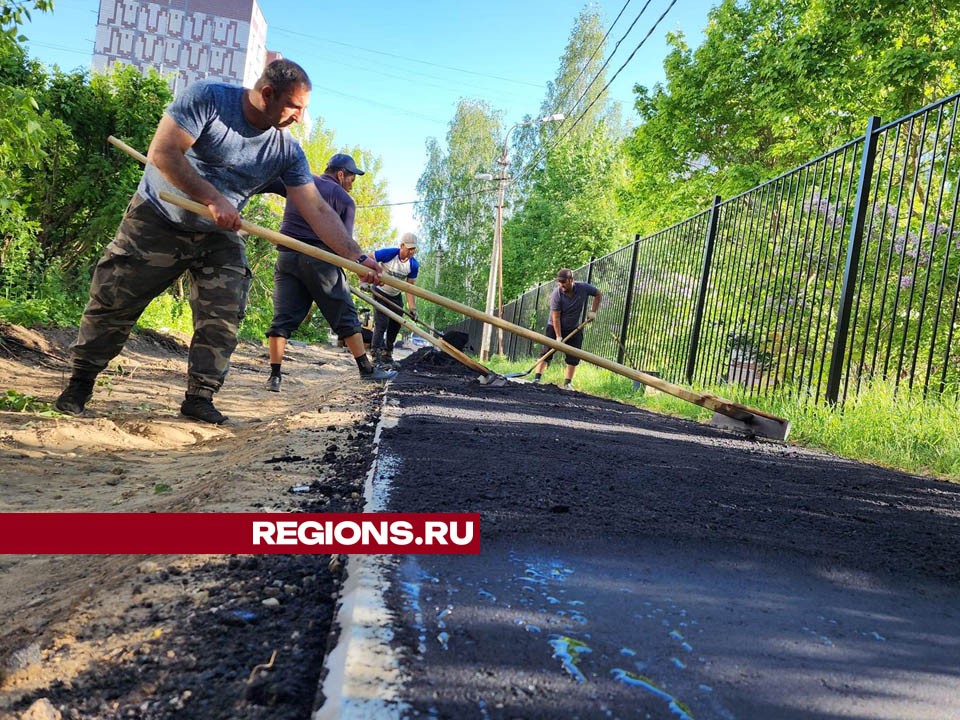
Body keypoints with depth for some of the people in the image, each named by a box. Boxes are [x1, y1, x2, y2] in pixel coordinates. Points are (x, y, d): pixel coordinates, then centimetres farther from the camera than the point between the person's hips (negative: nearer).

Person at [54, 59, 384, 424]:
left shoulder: (288, 151, -7)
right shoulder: (207, 97, -18)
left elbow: (318, 210, -10)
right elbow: (162, 152, -24)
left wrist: (357, 257, -19)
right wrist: (212, 199, -29)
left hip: (218, 236, 3)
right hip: (156, 219, -3)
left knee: (223, 318, -8)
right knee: (113, 302, 1)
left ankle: (199, 397, 5)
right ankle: (80, 382, 20)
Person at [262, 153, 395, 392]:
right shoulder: (345, 200, 4)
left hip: (286, 256, 4)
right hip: (319, 259, -4)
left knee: (283, 317, 4)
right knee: (345, 316, 4)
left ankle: (275, 375, -1)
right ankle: (366, 368, 9)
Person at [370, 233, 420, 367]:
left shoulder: (414, 265, -13)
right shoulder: (388, 254, -26)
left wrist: (412, 308, -17)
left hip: (396, 296, 5)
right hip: (380, 293, -5)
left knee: (395, 326, 7)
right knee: (382, 324, -16)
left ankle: (387, 356, 21)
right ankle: (376, 357, -15)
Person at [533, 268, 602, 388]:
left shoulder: (583, 288, -15)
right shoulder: (556, 294, -23)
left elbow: (598, 294, 5)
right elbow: (556, 317, -21)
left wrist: (593, 311, -5)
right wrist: (558, 337, -24)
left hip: (574, 329, 3)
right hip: (555, 328, -3)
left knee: (574, 358, -1)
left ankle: (567, 383, 7)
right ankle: (536, 379, -11)